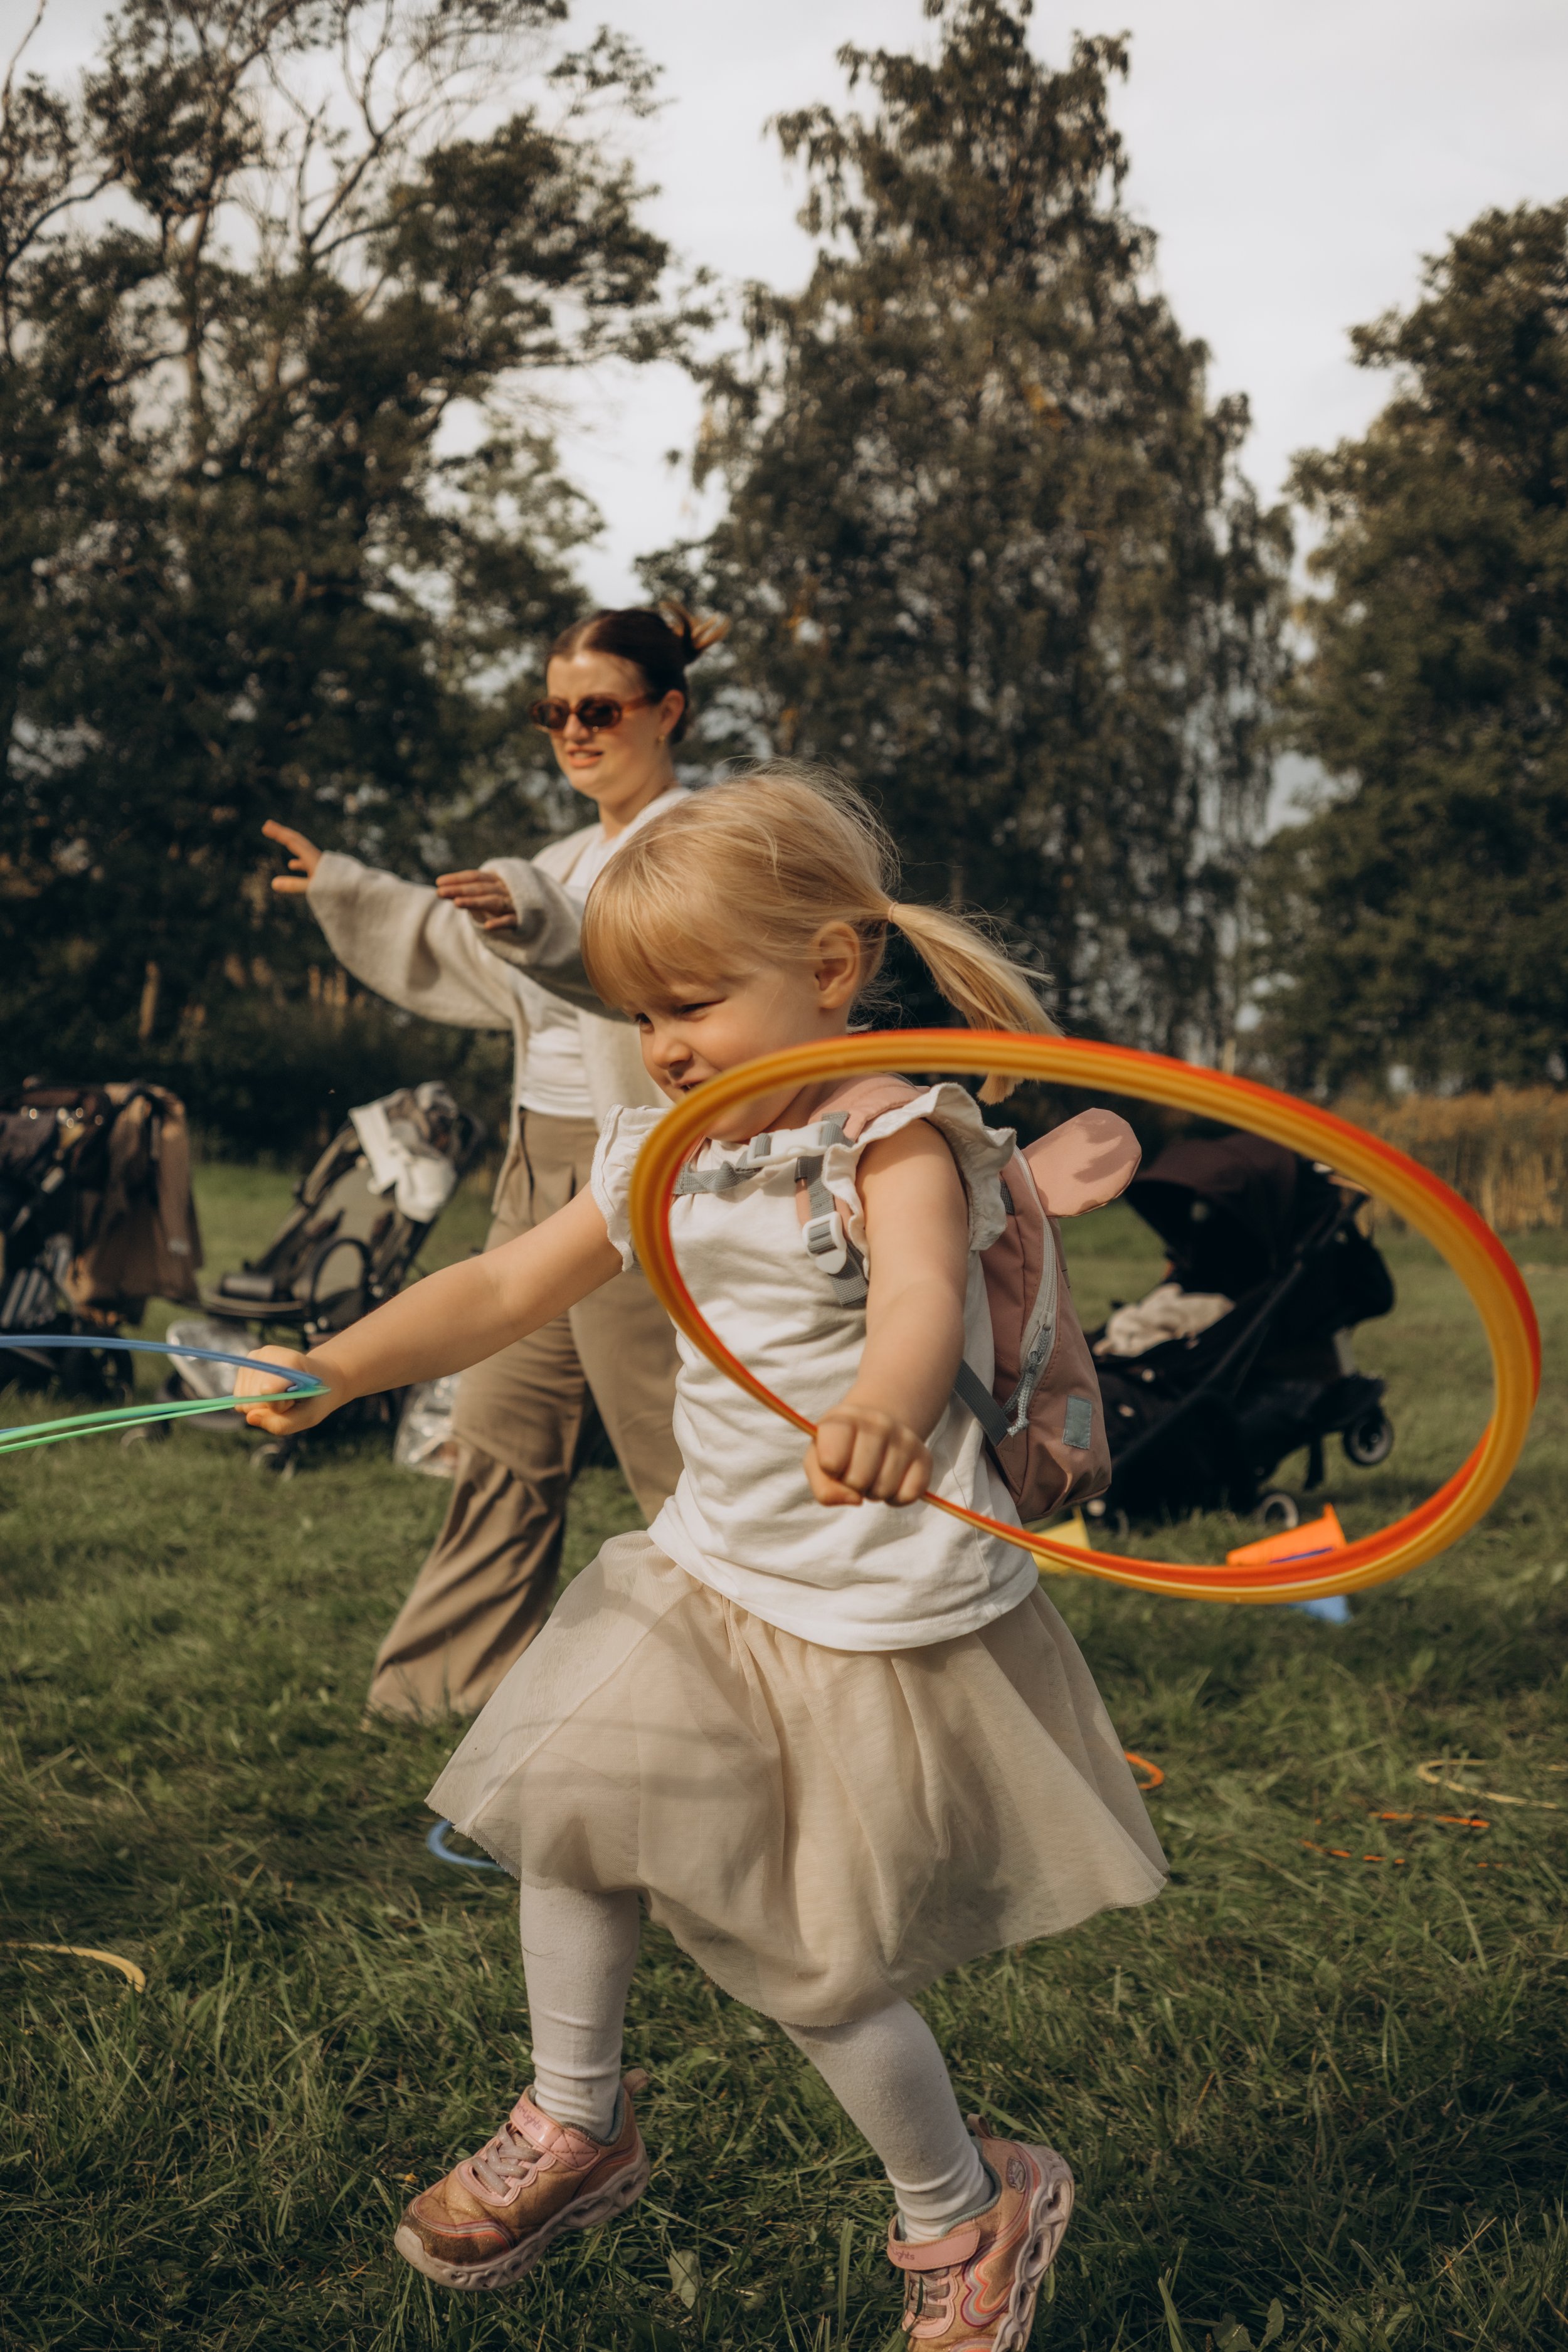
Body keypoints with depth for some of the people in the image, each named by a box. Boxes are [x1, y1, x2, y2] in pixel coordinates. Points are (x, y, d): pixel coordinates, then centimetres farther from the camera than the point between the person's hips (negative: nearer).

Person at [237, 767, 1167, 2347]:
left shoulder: (894, 1142, -20)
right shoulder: (665, 1160, 4)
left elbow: (922, 1295, -41)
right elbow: (505, 1288, 9)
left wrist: (885, 1406, -64)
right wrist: (335, 1370, -4)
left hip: (881, 1608, -7)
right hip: (713, 1569, 8)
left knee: (816, 1957, 2)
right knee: (563, 1798, 7)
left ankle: (966, 2213, 29)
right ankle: (576, 2128, 30)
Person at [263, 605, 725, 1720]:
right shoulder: (579, 857, 17)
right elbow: (471, 962, 29)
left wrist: (542, 923, -48)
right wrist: (344, 890, 32)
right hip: (542, 1170, 9)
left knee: (675, 1459, -5)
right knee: (506, 1436, 13)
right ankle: (471, 1671, 24)